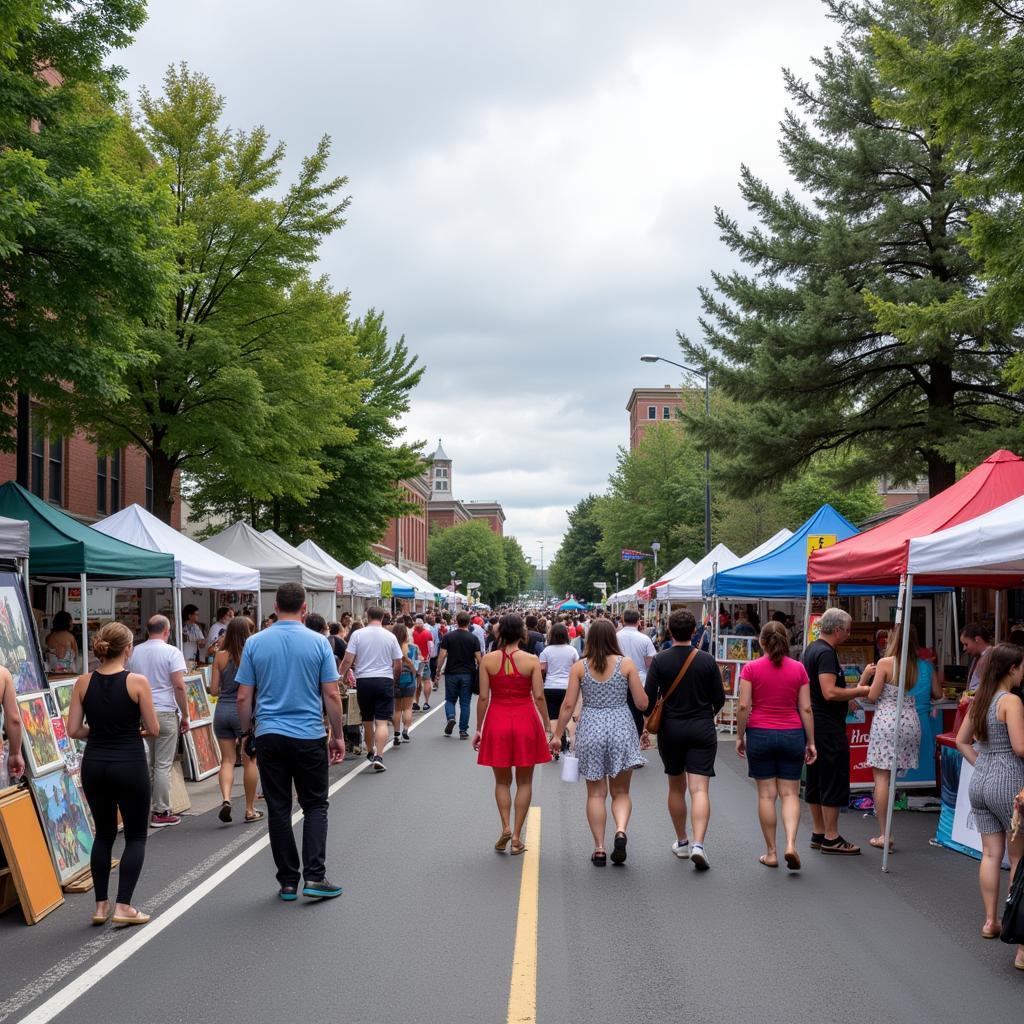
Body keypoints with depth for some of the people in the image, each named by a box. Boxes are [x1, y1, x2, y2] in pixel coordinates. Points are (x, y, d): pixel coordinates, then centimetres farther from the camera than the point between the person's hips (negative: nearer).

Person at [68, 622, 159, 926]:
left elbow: (73, 730, 0)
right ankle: (123, 906, 1)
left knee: (104, 833, 18)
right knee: (136, 836, 9)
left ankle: (101, 906, 18)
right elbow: (153, 730, -7)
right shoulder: (137, 682, -11)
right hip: (129, 764, -4)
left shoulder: (83, 683, 0)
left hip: (94, 764, 4)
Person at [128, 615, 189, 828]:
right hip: (165, 713, -5)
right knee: (163, 765, 0)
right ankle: (161, 813, 3)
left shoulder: (134, 652, 9)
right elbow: (179, 686, -12)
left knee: (146, 763, 12)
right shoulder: (172, 652, -7)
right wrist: (185, 716, -4)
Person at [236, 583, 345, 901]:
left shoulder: (254, 643, 0)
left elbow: (244, 697, 1)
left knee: (278, 809, 8)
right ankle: (314, 876, -1)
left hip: (269, 736, 2)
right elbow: (331, 695, -5)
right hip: (309, 736, -2)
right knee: (315, 805, 10)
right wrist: (338, 736, 4)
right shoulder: (319, 642, -5)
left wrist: (246, 732, 14)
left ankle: (288, 881, 12)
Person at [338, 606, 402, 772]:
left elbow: (348, 661, -8)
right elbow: (398, 666, 4)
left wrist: (340, 675, 8)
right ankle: (378, 757, -16)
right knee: (382, 721, -4)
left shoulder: (357, 634, -3)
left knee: (367, 720, 16)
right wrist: (393, 680, 21)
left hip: (364, 680, 1)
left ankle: (370, 752, 30)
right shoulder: (390, 637, 1)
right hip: (385, 680, -1)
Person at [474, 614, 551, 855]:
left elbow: (483, 697, -4)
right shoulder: (531, 660, -6)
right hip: (525, 720, -1)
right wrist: (547, 727, 0)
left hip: (497, 720, 1)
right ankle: (516, 837, 10)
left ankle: (506, 826, -1)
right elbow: (539, 696, -8)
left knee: (502, 781, 16)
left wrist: (478, 729, 5)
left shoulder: (487, 660, -4)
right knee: (524, 782, 11)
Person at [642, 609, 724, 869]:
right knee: (699, 789, -6)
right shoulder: (706, 660, -4)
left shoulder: (660, 660, -6)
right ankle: (698, 844, -22)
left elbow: (648, 697, -8)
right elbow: (719, 699, 2)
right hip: (702, 730, -1)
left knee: (676, 787, 17)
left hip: (670, 730, 1)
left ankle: (681, 843, 27)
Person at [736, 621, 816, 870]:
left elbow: (743, 706, -8)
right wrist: (811, 742, 8)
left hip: (760, 734, -1)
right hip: (792, 735, 1)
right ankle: (790, 844, -10)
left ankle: (771, 852, 10)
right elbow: (806, 709, 1)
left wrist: (739, 736, 4)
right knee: (790, 794, 7)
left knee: (766, 794, 6)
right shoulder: (798, 668, 0)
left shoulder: (751, 668, -5)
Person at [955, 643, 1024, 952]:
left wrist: (982, 765, 14)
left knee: (991, 853, 12)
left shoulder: (979, 700, 9)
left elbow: (962, 741, 16)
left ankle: (990, 921, 16)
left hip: (980, 781, 7)